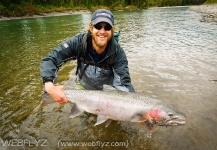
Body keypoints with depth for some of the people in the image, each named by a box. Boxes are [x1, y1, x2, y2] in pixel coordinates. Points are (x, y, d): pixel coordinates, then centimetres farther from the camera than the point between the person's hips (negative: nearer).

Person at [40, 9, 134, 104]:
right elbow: (49, 59, -25)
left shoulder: (118, 53, -25)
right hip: (83, 89, 1)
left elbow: (124, 83, -28)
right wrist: (50, 87, -42)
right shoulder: (78, 42, -26)